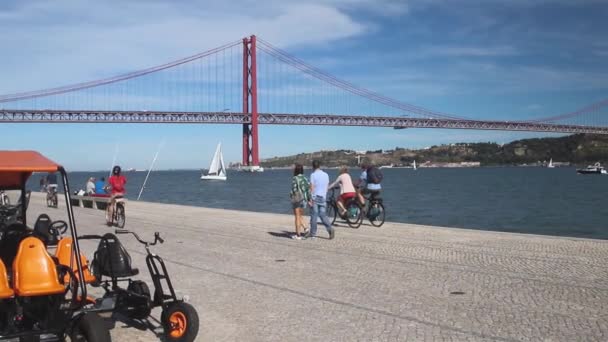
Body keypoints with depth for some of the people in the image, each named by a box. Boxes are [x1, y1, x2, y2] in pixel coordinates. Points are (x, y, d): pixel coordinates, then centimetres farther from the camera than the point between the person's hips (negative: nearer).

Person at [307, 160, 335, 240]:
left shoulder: (313, 175, -8)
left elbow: (312, 188, -12)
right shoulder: (326, 175, 9)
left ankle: (313, 233, 10)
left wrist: (310, 199, -11)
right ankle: (330, 229, -9)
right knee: (323, 215, 9)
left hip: (315, 197, -5)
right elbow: (327, 187, 13)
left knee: (314, 215, 3)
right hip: (323, 197, 5)